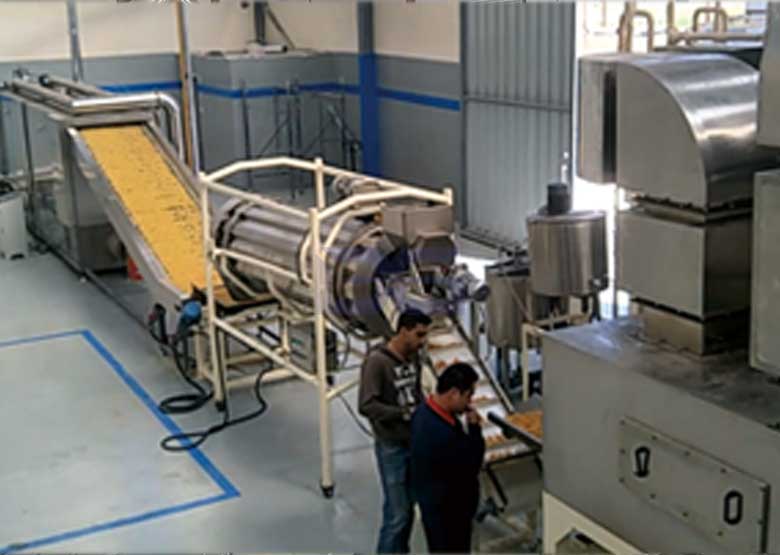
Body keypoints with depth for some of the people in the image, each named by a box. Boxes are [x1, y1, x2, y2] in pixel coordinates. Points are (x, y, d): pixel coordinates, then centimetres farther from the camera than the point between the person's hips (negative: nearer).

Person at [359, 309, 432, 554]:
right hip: (392, 447, -7)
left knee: (408, 507, 16)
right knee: (397, 513, -3)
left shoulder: (413, 357, 3)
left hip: (414, 442, 7)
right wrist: (405, 413, -26)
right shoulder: (376, 361, -20)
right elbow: (366, 406, -25)